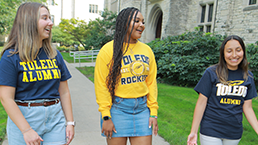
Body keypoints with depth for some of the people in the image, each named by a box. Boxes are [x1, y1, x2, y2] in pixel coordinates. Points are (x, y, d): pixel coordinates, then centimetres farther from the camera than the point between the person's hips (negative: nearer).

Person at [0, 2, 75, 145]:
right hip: (22, 118, -3)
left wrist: (70, 122, 3)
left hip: (55, 118, 4)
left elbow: (64, 92, 7)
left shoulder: (55, 55, 6)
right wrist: (27, 130, -16)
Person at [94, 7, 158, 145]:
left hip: (142, 108, 4)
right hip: (117, 108, -4)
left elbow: (151, 83, 9)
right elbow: (101, 85, -7)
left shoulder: (147, 50, 7)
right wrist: (106, 116, -9)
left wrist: (153, 112, 5)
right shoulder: (109, 50, -7)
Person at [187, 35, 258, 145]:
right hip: (210, 131, -3)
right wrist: (193, 132, -10)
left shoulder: (248, 76, 2)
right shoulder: (211, 73, -10)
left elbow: (247, 107, 6)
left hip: (235, 134, 4)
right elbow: (201, 103, -9)